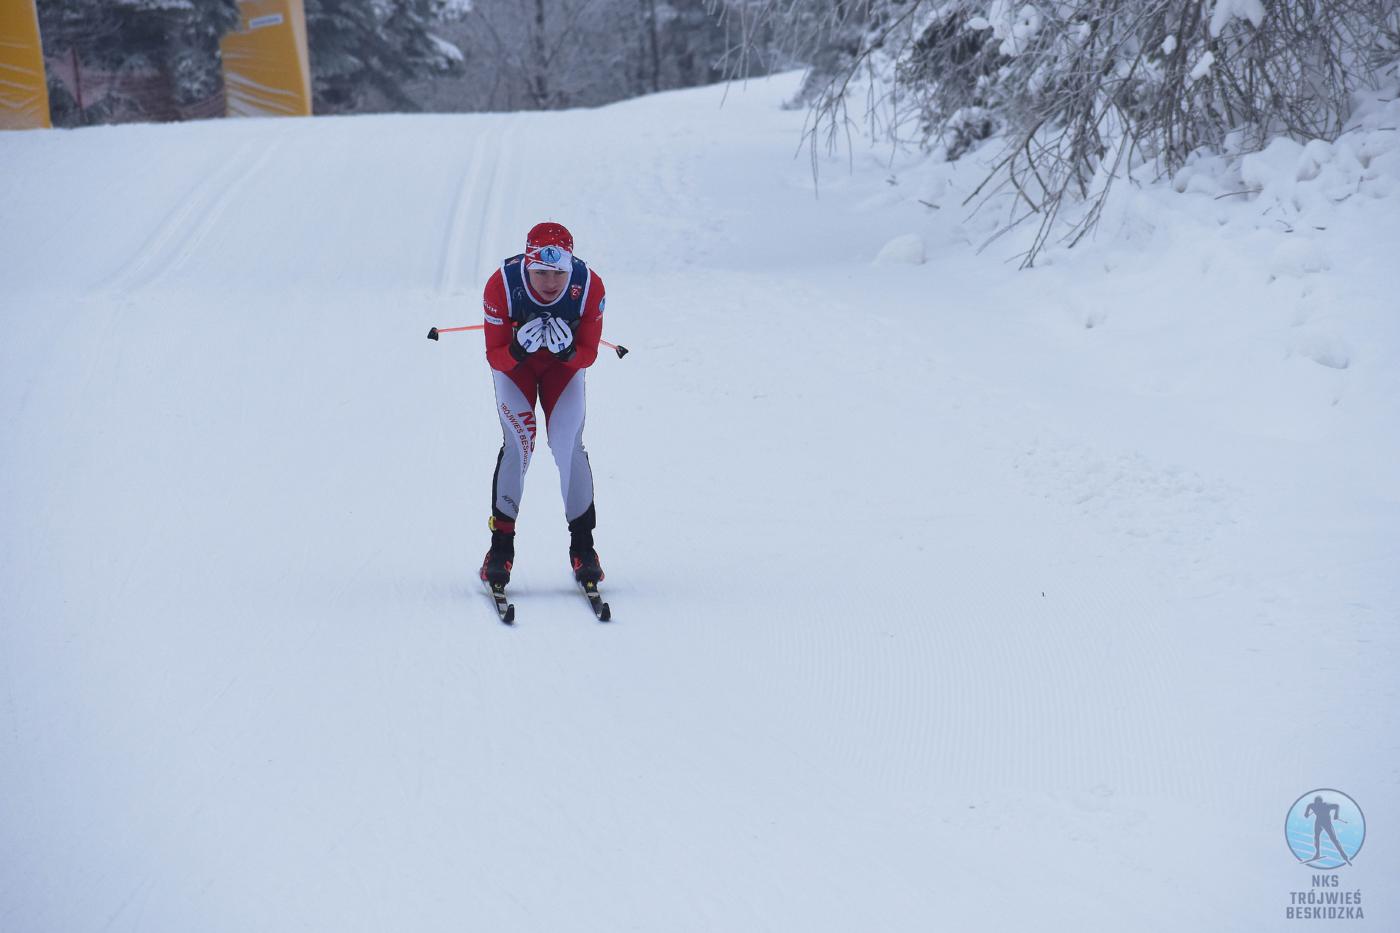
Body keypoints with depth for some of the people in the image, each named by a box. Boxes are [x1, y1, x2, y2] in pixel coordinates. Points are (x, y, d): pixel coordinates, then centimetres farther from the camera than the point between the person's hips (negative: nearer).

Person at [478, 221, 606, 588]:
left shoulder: (589, 286, -30)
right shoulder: (501, 285, -33)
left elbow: (588, 355, -18)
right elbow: (495, 357, -23)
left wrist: (567, 350, -40)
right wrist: (520, 348, -44)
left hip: (564, 364, 1)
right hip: (513, 363, -1)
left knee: (569, 445, -13)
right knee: (518, 442, -17)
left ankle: (582, 544, -1)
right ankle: (501, 544, -6)